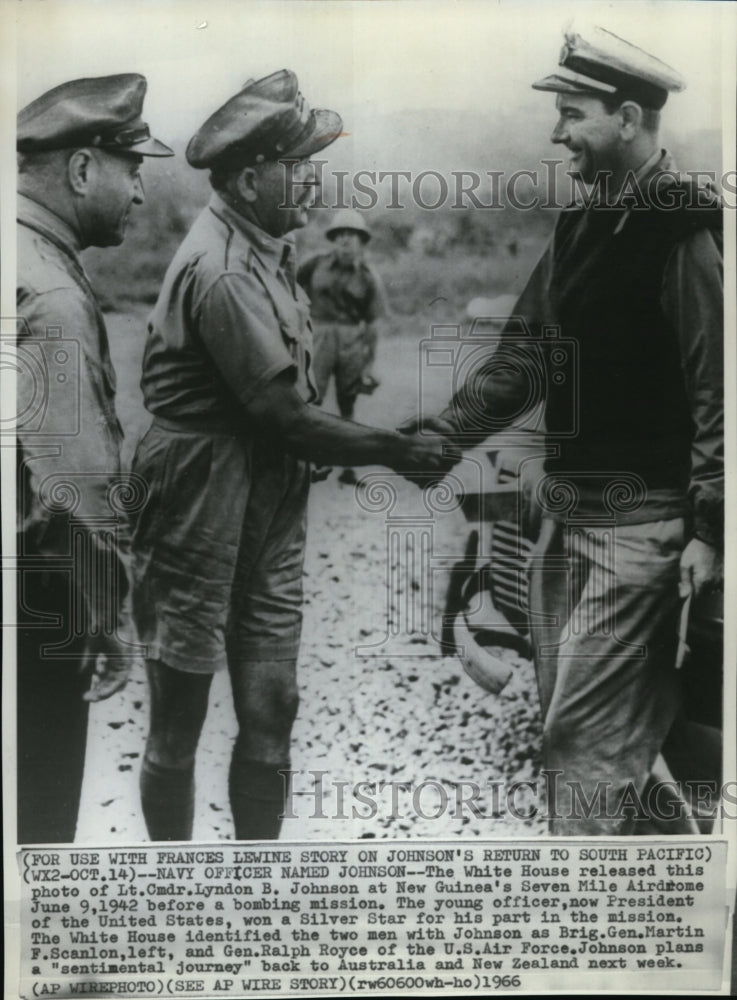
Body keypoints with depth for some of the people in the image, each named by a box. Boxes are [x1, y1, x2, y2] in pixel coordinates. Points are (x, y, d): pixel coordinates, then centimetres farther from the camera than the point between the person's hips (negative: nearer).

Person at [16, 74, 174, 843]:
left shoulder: (35, 262, 8)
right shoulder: (51, 295, -21)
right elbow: (78, 478, -25)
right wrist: (111, 613, -15)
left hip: (32, 585, 9)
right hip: (39, 605, -9)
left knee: (38, 784, 22)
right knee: (40, 807, 7)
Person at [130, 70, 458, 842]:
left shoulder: (266, 250, 10)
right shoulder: (219, 271, -21)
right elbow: (285, 414, -20)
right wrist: (396, 451, -10)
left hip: (269, 524, 9)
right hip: (201, 526, -8)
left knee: (269, 718, 13)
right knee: (178, 729, 9)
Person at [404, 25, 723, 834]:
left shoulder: (685, 231, -12)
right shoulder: (580, 228, 12)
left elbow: (716, 388, -14)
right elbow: (524, 353, 14)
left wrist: (708, 526, -16)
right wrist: (441, 433, 5)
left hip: (639, 518, -8)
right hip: (565, 508, 8)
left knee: (585, 732, -3)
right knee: (623, 721, 19)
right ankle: (672, 836, 41)